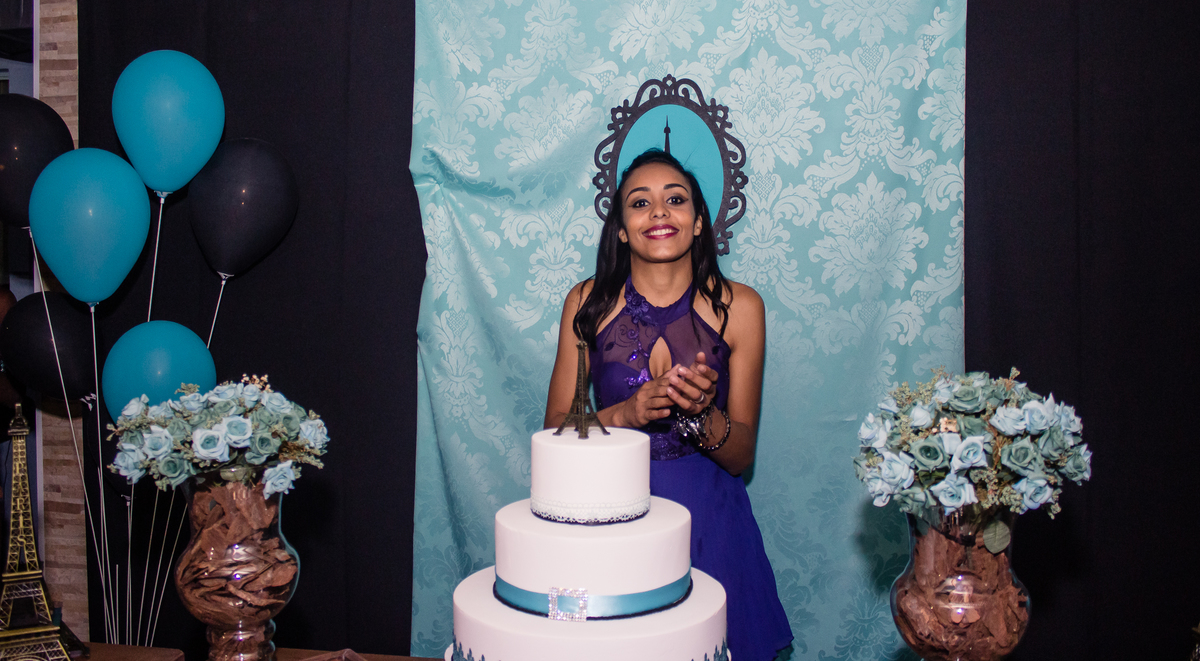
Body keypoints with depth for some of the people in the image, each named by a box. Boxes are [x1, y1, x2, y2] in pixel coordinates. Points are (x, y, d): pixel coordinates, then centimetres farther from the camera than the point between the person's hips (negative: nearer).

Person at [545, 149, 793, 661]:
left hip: (708, 520, 0)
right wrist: (627, 414, -19)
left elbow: (741, 457, 0)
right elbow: (555, 432, -1)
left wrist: (702, 412, -21)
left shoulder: (738, 306, -4)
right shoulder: (588, 303, -2)